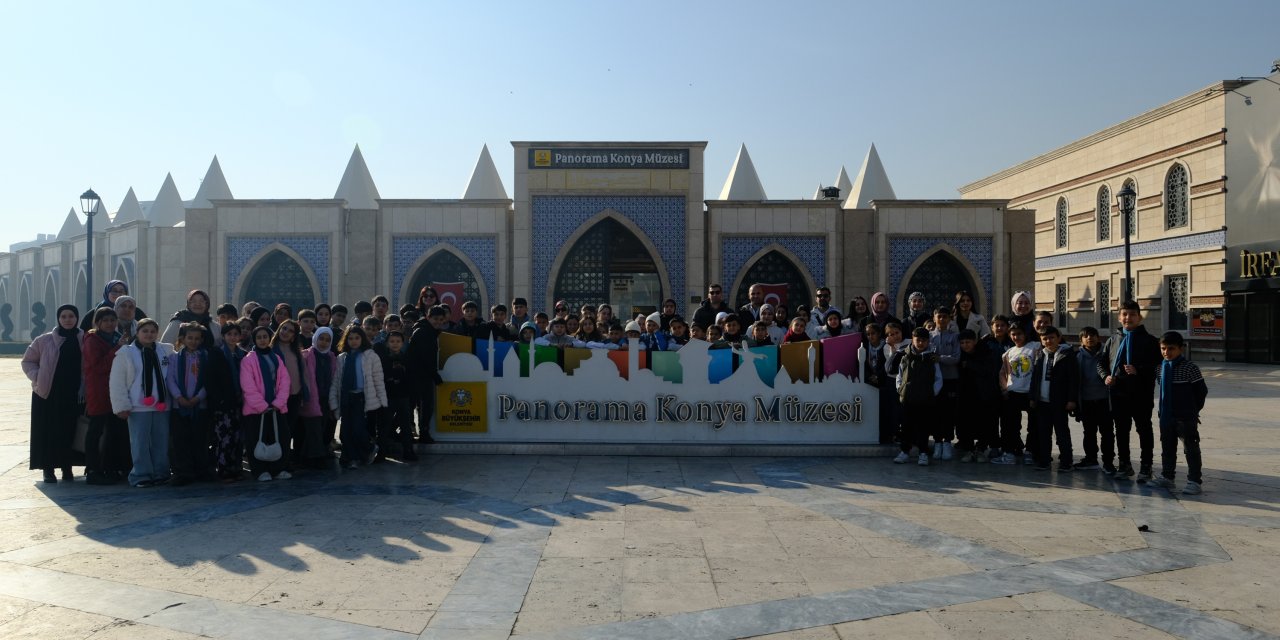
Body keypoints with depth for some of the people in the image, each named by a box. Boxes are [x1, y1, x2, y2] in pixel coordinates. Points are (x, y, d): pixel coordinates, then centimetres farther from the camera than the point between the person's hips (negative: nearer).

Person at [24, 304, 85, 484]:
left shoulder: (84, 340, 3)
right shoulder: (44, 340, 1)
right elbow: (28, 361, 9)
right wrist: (37, 377, -6)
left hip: (73, 394, 1)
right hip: (48, 393, 0)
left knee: (69, 431, 3)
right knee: (47, 432, 2)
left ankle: (67, 468, 15)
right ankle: (48, 469, 11)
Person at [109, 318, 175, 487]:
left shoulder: (166, 351, 8)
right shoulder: (125, 353, -1)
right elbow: (117, 382, -3)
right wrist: (122, 406, -7)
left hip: (162, 405, 3)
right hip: (138, 407, -3)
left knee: (161, 442, 9)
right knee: (140, 443, -1)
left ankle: (160, 473, 18)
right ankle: (141, 475, 7)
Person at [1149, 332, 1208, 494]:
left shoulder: (1189, 368, -12)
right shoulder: (1161, 368, 5)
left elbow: (1202, 391, -8)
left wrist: (1193, 410, -2)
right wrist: (1164, 410, 12)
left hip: (1186, 418, -6)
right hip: (1166, 416, 6)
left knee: (1191, 449, 1)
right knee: (1167, 448, 15)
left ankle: (1195, 481, 7)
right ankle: (1166, 477, 25)